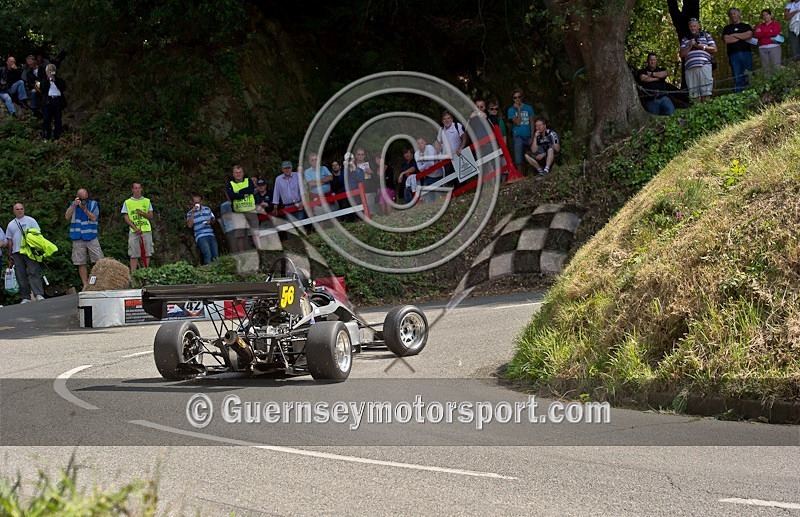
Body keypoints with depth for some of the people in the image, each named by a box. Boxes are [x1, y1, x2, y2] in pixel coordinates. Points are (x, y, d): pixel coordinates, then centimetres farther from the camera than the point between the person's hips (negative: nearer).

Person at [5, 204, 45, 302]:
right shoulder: (11, 225, 16)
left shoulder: (30, 220, 6)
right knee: (21, 276, 1)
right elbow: (9, 240, 17)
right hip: (17, 253, 4)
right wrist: (10, 254, 12)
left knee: (34, 273, -13)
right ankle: (25, 298, 3)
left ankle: (39, 294, -20)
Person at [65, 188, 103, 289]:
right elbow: (67, 217, -3)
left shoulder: (93, 204, 6)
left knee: (99, 261, -6)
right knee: (81, 263, 0)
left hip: (91, 238, -1)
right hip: (77, 238, 1)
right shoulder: (73, 204, 10)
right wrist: (74, 206, -13)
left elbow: (94, 218, -6)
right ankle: (85, 285, 5)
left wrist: (84, 209, -17)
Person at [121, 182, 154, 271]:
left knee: (147, 253, 1)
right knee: (134, 255, -5)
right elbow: (126, 218, 0)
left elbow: (151, 216, 10)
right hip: (133, 231, -2)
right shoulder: (127, 202, 6)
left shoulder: (147, 201, 12)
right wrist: (136, 228, -11)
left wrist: (142, 213, -11)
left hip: (146, 230, 2)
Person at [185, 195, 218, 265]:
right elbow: (189, 225, -9)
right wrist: (193, 213, -13)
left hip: (211, 235, 4)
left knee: (216, 255, -8)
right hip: (200, 236, -4)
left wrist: (210, 222, 1)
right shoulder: (190, 213, 6)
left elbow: (214, 219, 25)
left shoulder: (207, 209, 16)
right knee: (208, 255, -22)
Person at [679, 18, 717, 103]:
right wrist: (690, 46, 0)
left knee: (706, 93, -13)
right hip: (690, 68, 2)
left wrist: (703, 47, -2)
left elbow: (714, 49, 12)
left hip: (704, 66, -2)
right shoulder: (685, 40, 24)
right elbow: (682, 54, 13)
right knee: (694, 94, -6)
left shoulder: (706, 35, 19)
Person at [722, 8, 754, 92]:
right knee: (737, 79, -6)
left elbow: (749, 35, -3)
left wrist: (734, 35, 0)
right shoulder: (727, 28, 18)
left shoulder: (746, 26, 18)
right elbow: (726, 40, 0)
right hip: (733, 55, 0)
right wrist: (742, 37, 4)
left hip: (746, 53, 0)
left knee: (748, 78, -5)